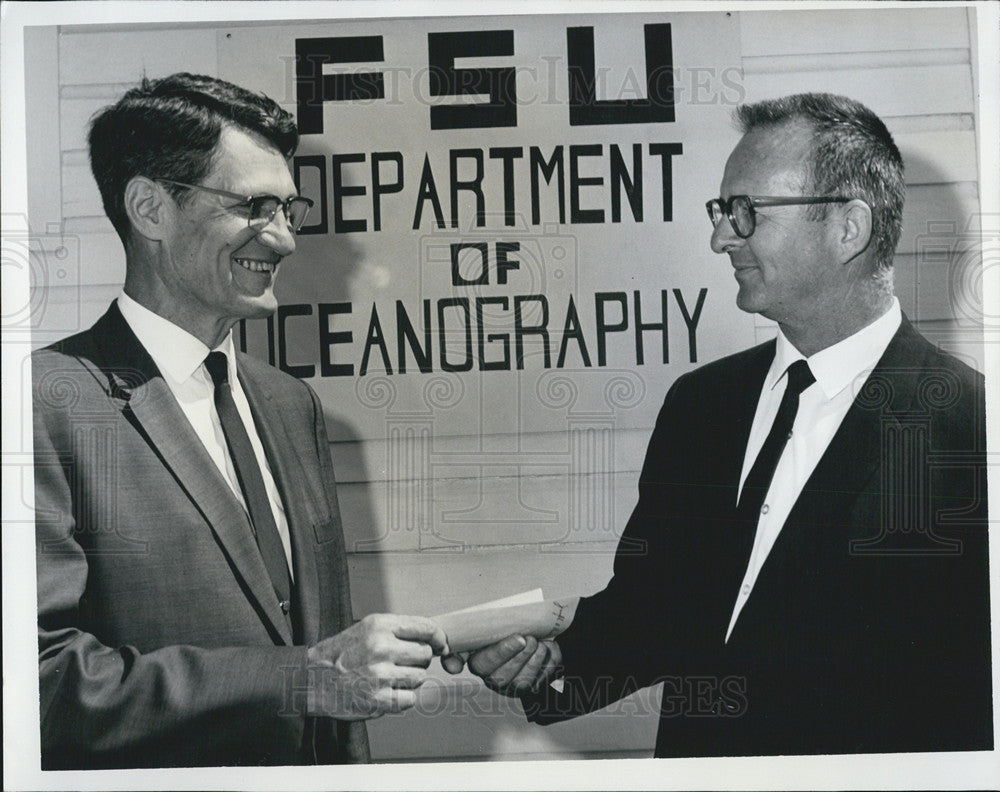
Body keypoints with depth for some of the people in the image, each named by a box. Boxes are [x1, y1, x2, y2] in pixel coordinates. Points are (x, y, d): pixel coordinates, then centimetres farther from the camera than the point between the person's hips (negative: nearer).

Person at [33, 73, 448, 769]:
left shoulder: (292, 404, 7)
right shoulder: (49, 404, -18)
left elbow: (321, 627, 10)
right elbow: (41, 675, -25)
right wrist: (309, 676, -25)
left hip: (314, 768, 7)